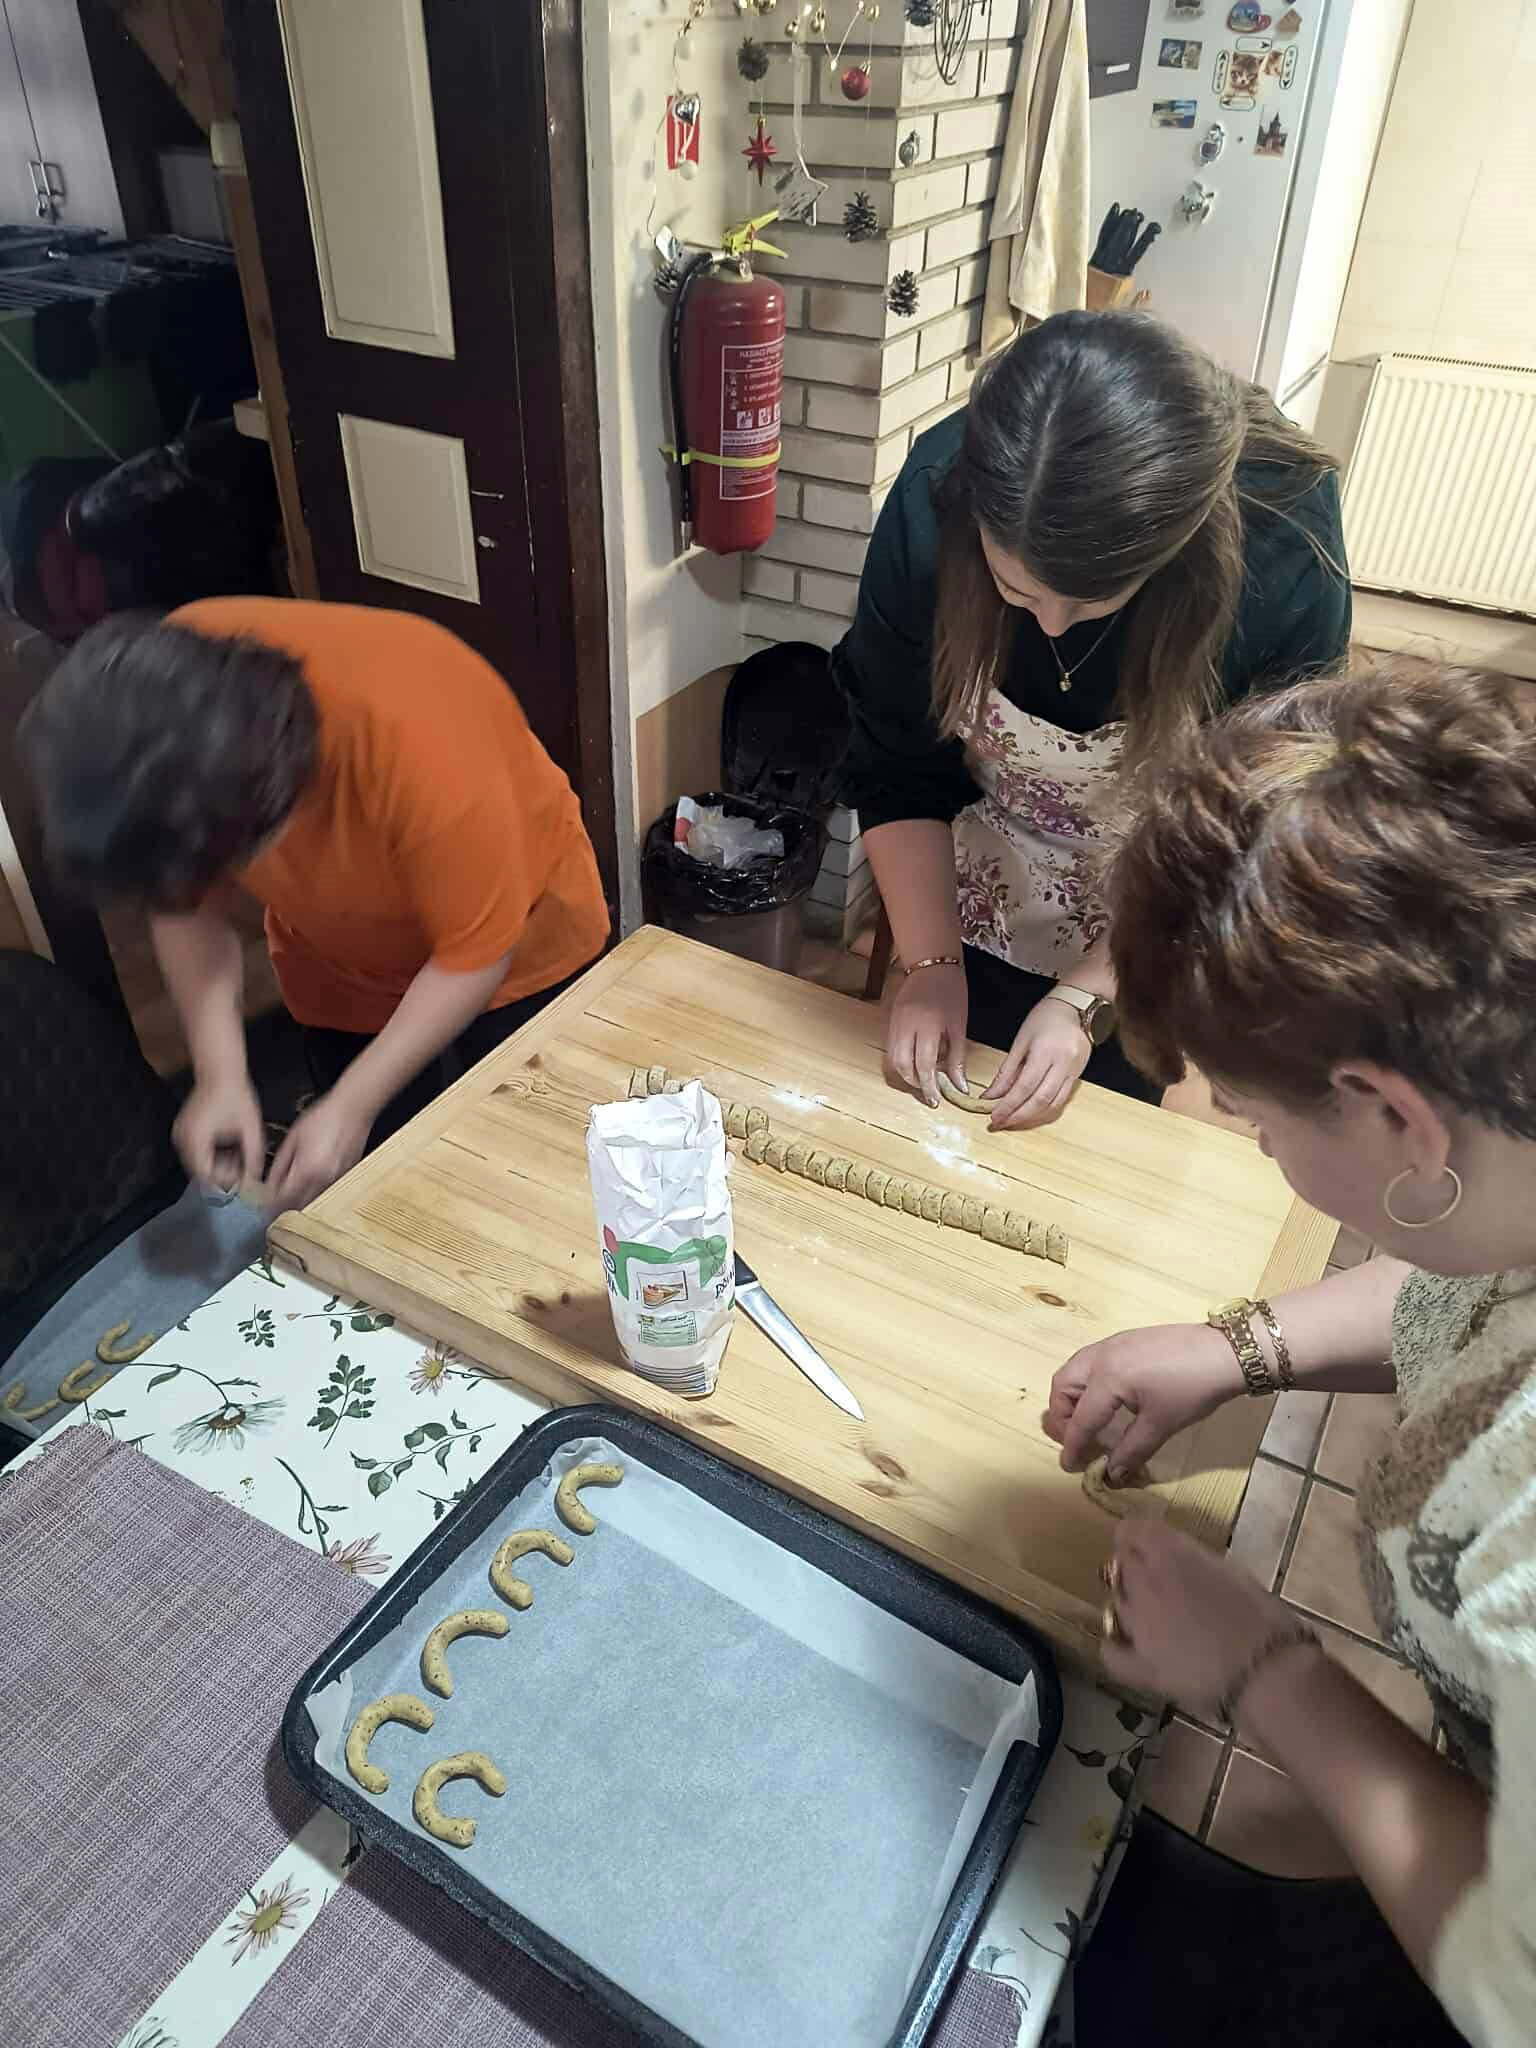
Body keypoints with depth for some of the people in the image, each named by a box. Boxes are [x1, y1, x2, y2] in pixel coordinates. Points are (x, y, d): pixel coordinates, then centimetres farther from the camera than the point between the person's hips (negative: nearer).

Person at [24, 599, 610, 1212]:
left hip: (514, 936, -3)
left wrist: (352, 1105, -26)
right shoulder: (159, 697, -27)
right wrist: (220, 1077, -24)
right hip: (340, 971, 3)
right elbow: (187, 907, -13)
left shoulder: (421, 745, -41)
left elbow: (476, 954, -26)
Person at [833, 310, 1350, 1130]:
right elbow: (897, 769, -15)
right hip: (980, 902, 2)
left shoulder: (1287, 557, -32)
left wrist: (1086, 998, -22)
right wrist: (932, 963, -17)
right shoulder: (935, 498, -28)